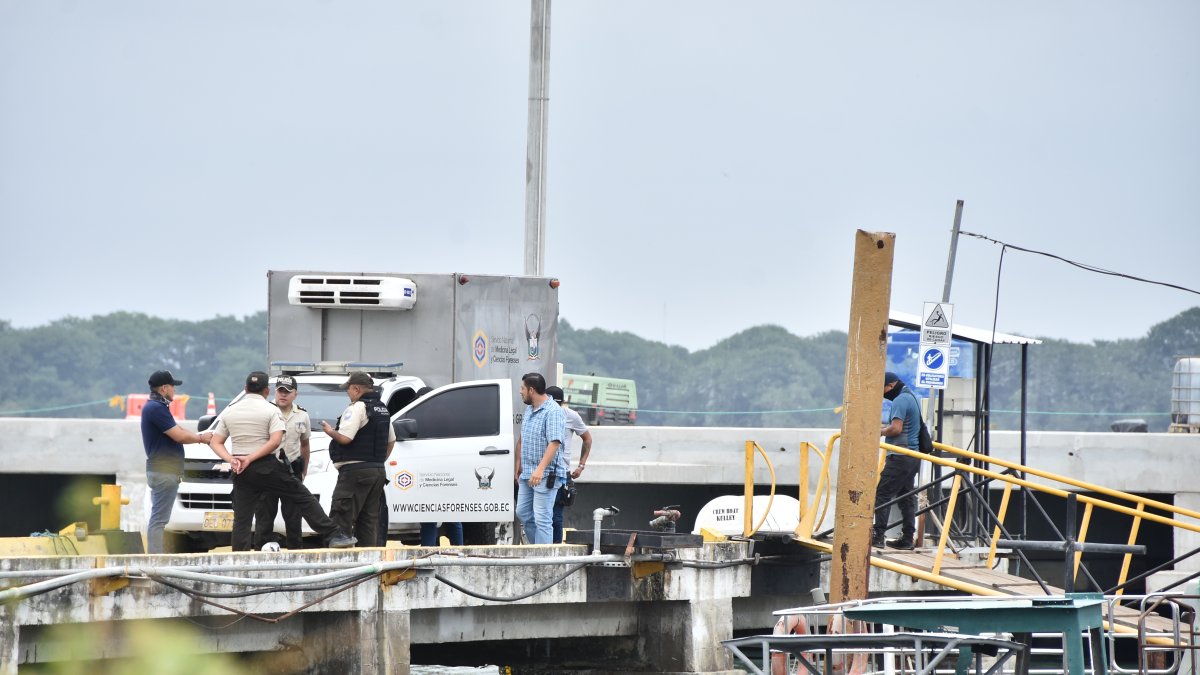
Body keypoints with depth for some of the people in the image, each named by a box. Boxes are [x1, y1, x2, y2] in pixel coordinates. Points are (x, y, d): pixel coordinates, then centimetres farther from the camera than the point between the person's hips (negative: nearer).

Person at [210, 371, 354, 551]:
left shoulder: (229, 411, 10)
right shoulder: (271, 410, -3)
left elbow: (215, 443, 6)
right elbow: (275, 441, -16)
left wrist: (231, 460, -8)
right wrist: (250, 459, -16)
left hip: (240, 470, 4)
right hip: (266, 467, -4)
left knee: (241, 519, 5)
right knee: (304, 498, 1)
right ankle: (333, 535, -4)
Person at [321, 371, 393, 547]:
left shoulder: (357, 408, -13)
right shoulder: (382, 409, 17)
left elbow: (344, 438, -21)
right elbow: (391, 440, 24)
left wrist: (330, 431, -2)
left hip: (356, 471, -9)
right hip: (378, 471, 9)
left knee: (341, 519, -10)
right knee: (369, 520, 9)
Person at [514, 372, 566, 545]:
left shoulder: (553, 412, -15)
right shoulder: (529, 410, 14)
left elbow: (554, 442, -24)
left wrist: (540, 469, -32)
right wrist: (518, 465, 21)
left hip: (546, 475, -10)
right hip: (527, 473, 10)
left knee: (542, 518, -10)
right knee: (523, 514, 13)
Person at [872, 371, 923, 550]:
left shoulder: (900, 401, -13)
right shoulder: (912, 397, 18)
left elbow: (896, 428, -21)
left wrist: (881, 432, -5)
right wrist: (885, 427, 12)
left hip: (900, 456, -10)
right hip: (913, 456, 10)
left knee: (882, 493, -8)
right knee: (906, 496, 11)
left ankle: (878, 535, -12)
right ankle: (907, 537, 11)